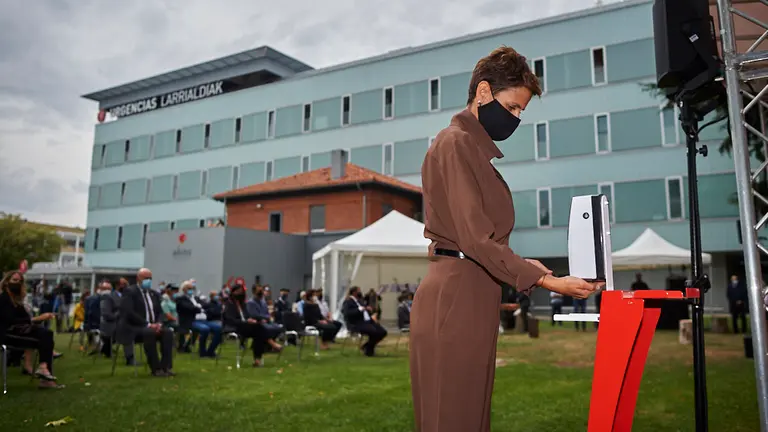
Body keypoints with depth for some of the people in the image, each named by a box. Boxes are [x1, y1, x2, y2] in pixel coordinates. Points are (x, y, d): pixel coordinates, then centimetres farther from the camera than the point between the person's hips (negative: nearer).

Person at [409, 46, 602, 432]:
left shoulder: (475, 146, 19)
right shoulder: (456, 143, -11)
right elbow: (476, 238, -18)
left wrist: (523, 265, 10)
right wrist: (545, 280, -17)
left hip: (472, 292, 10)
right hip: (455, 297, -10)